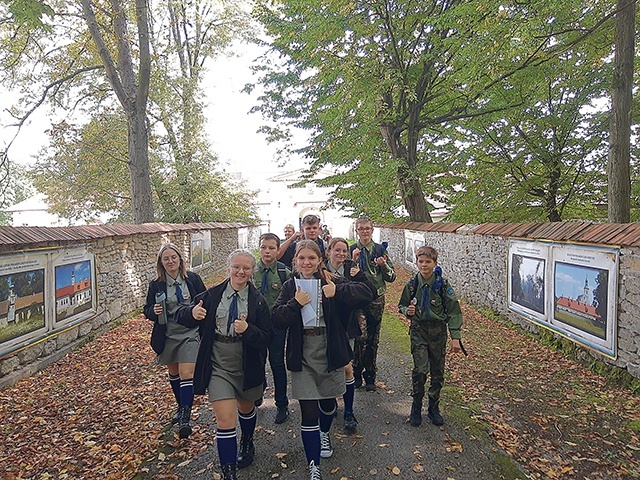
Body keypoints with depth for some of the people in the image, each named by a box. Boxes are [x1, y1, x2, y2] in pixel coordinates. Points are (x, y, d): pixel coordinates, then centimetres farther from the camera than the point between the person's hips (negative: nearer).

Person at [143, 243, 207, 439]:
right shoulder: (156, 285, -2)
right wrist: (154, 311, -19)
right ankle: (181, 407, 39)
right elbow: (147, 310, 4)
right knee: (174, 373, 18)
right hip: (168, 336, 3)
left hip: (190, 333, -3)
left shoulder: (193, 279, -4)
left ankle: (185, 417, -4)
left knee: (186, 374, -12)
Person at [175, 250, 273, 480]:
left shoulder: (258, 301, -10)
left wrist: (247, 330, -31)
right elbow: (181, 316, -3)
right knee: (225, 421, -7)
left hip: (247, 367, 1)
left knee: (246, 408, 26)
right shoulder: (212, 295, -7)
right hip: (218, 367, -1)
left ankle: (247, 445, 57)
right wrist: (192, 312, -25)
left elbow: (267, 337, -12)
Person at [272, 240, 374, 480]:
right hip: (302, 355, 0)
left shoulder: (331, 281, -4)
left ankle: (324, 434, 54)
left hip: (330, 351, 1)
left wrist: (338, 291, -25)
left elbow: (366, 293, -14)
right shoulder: (290, 286, 1)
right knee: (308, 410, -2)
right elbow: (277, 320, -8)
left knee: (328, 401, 20)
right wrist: (296, 303, -22)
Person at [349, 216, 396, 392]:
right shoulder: (351, 250, 4)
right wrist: (353, 261, -13)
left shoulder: (380, 249, 5)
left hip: (376, 298, 2)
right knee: (361, 335, -15)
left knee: (373, 339, 8)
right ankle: (357, 373, 4)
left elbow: (391, 277, 5)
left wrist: (384, 265, -13)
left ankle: (370, 377, 22)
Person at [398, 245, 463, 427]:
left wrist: (455, 337, -7)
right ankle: (416, 406, 11)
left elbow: (453, 311, -4)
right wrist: (408, 311, -11)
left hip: (438, 332, 1)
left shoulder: (443, 285, -7)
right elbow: (402, 305, 12)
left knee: (438, 372, 9)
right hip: (418, 331, 0)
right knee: (420, 370, -11)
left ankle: (434, 408, 28)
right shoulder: (411, 285, -2)